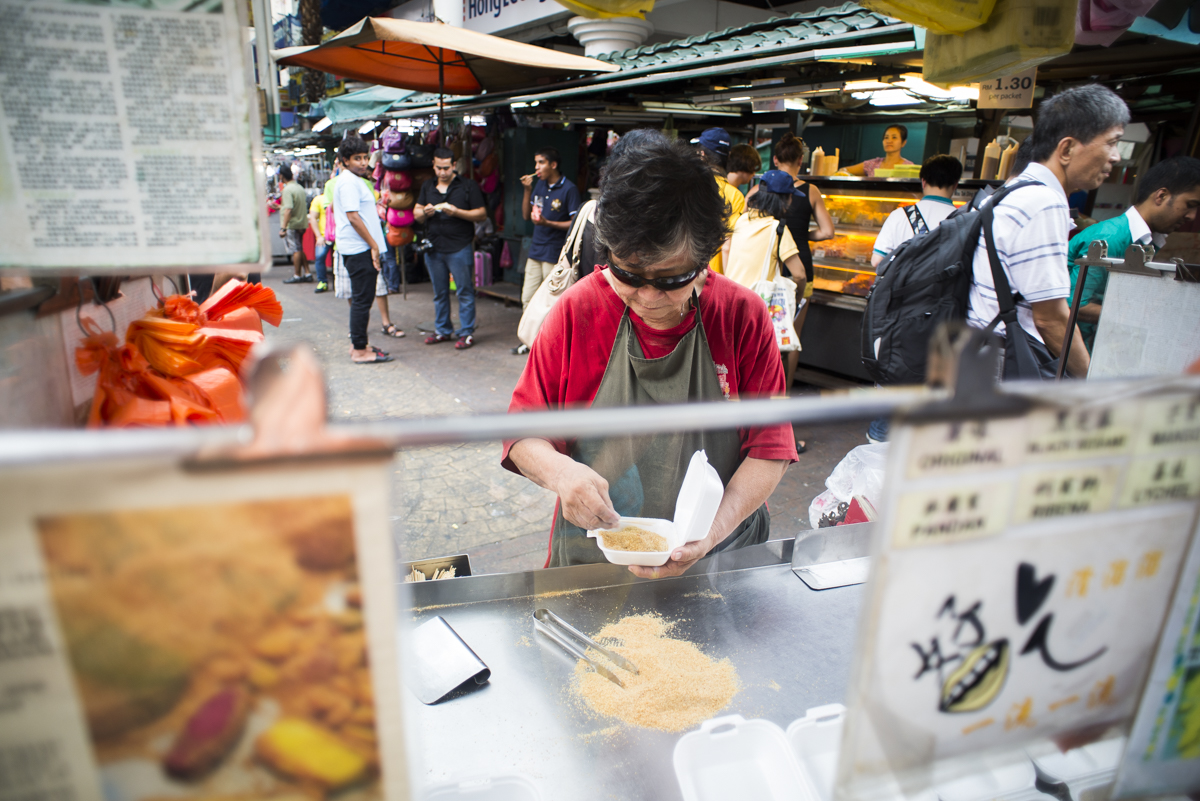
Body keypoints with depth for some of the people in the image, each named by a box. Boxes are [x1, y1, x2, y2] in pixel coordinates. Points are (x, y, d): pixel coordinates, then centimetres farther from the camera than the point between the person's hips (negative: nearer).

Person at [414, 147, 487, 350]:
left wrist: (457, 212, -17)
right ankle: (443, 330, 24)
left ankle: (466, 333, 5)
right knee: (439, 293, 12)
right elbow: (416, 212, 16)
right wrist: (425, 213, -8)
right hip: (433, 248, 5)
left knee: (465, 291, -3)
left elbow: (482, 213, -4)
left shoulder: (468, 186, 0)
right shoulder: (427, 186, 14)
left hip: (460, 248, -5)